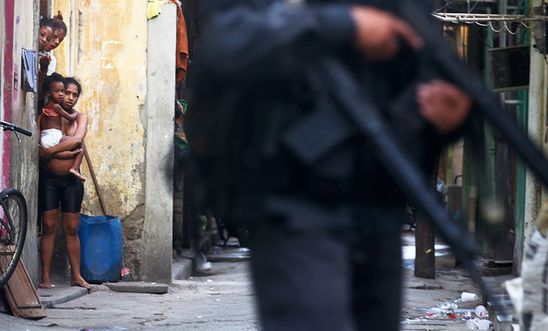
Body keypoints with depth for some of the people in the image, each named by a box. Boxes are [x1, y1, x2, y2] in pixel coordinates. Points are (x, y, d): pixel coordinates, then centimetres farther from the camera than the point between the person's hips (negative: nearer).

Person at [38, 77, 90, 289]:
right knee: (49, 227, -3)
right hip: (49, 178, -2)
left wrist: (51, 151, -22)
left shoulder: (80, 118, 5)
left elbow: (77, 139, -15)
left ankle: (76, 276, 10)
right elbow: (40, 149, -14)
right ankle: (46, 277, -1)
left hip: (71, 179, 2)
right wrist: (66, 153, -20)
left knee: (72, 228, 5)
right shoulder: (45, 116, -2)